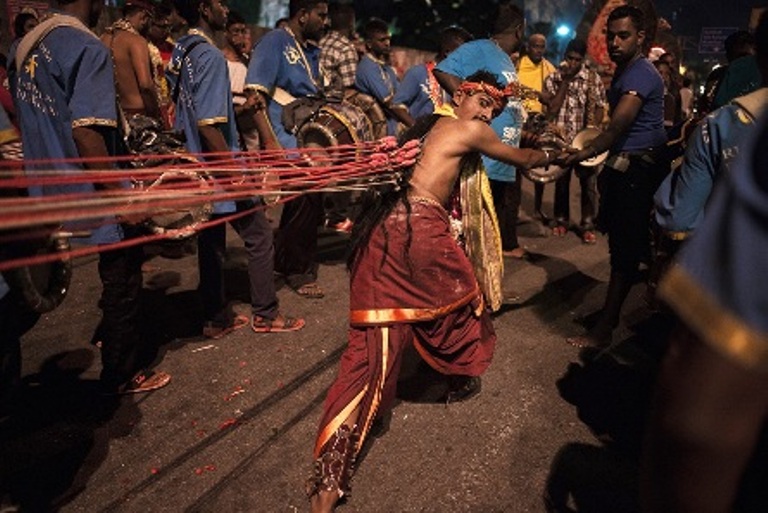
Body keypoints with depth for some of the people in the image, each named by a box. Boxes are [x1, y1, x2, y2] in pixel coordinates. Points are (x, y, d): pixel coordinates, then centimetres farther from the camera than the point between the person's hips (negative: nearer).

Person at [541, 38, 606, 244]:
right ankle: (561, 220, 25)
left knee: (589, 182, 1)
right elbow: (551, 110, -9)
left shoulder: (593, 78, -1)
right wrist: (565, 82, -12)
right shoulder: (553, 78, 0)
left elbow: (599, 108, 0)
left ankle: (588, 225, 11)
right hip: (561, 138, 1)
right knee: (561, 180, 11)